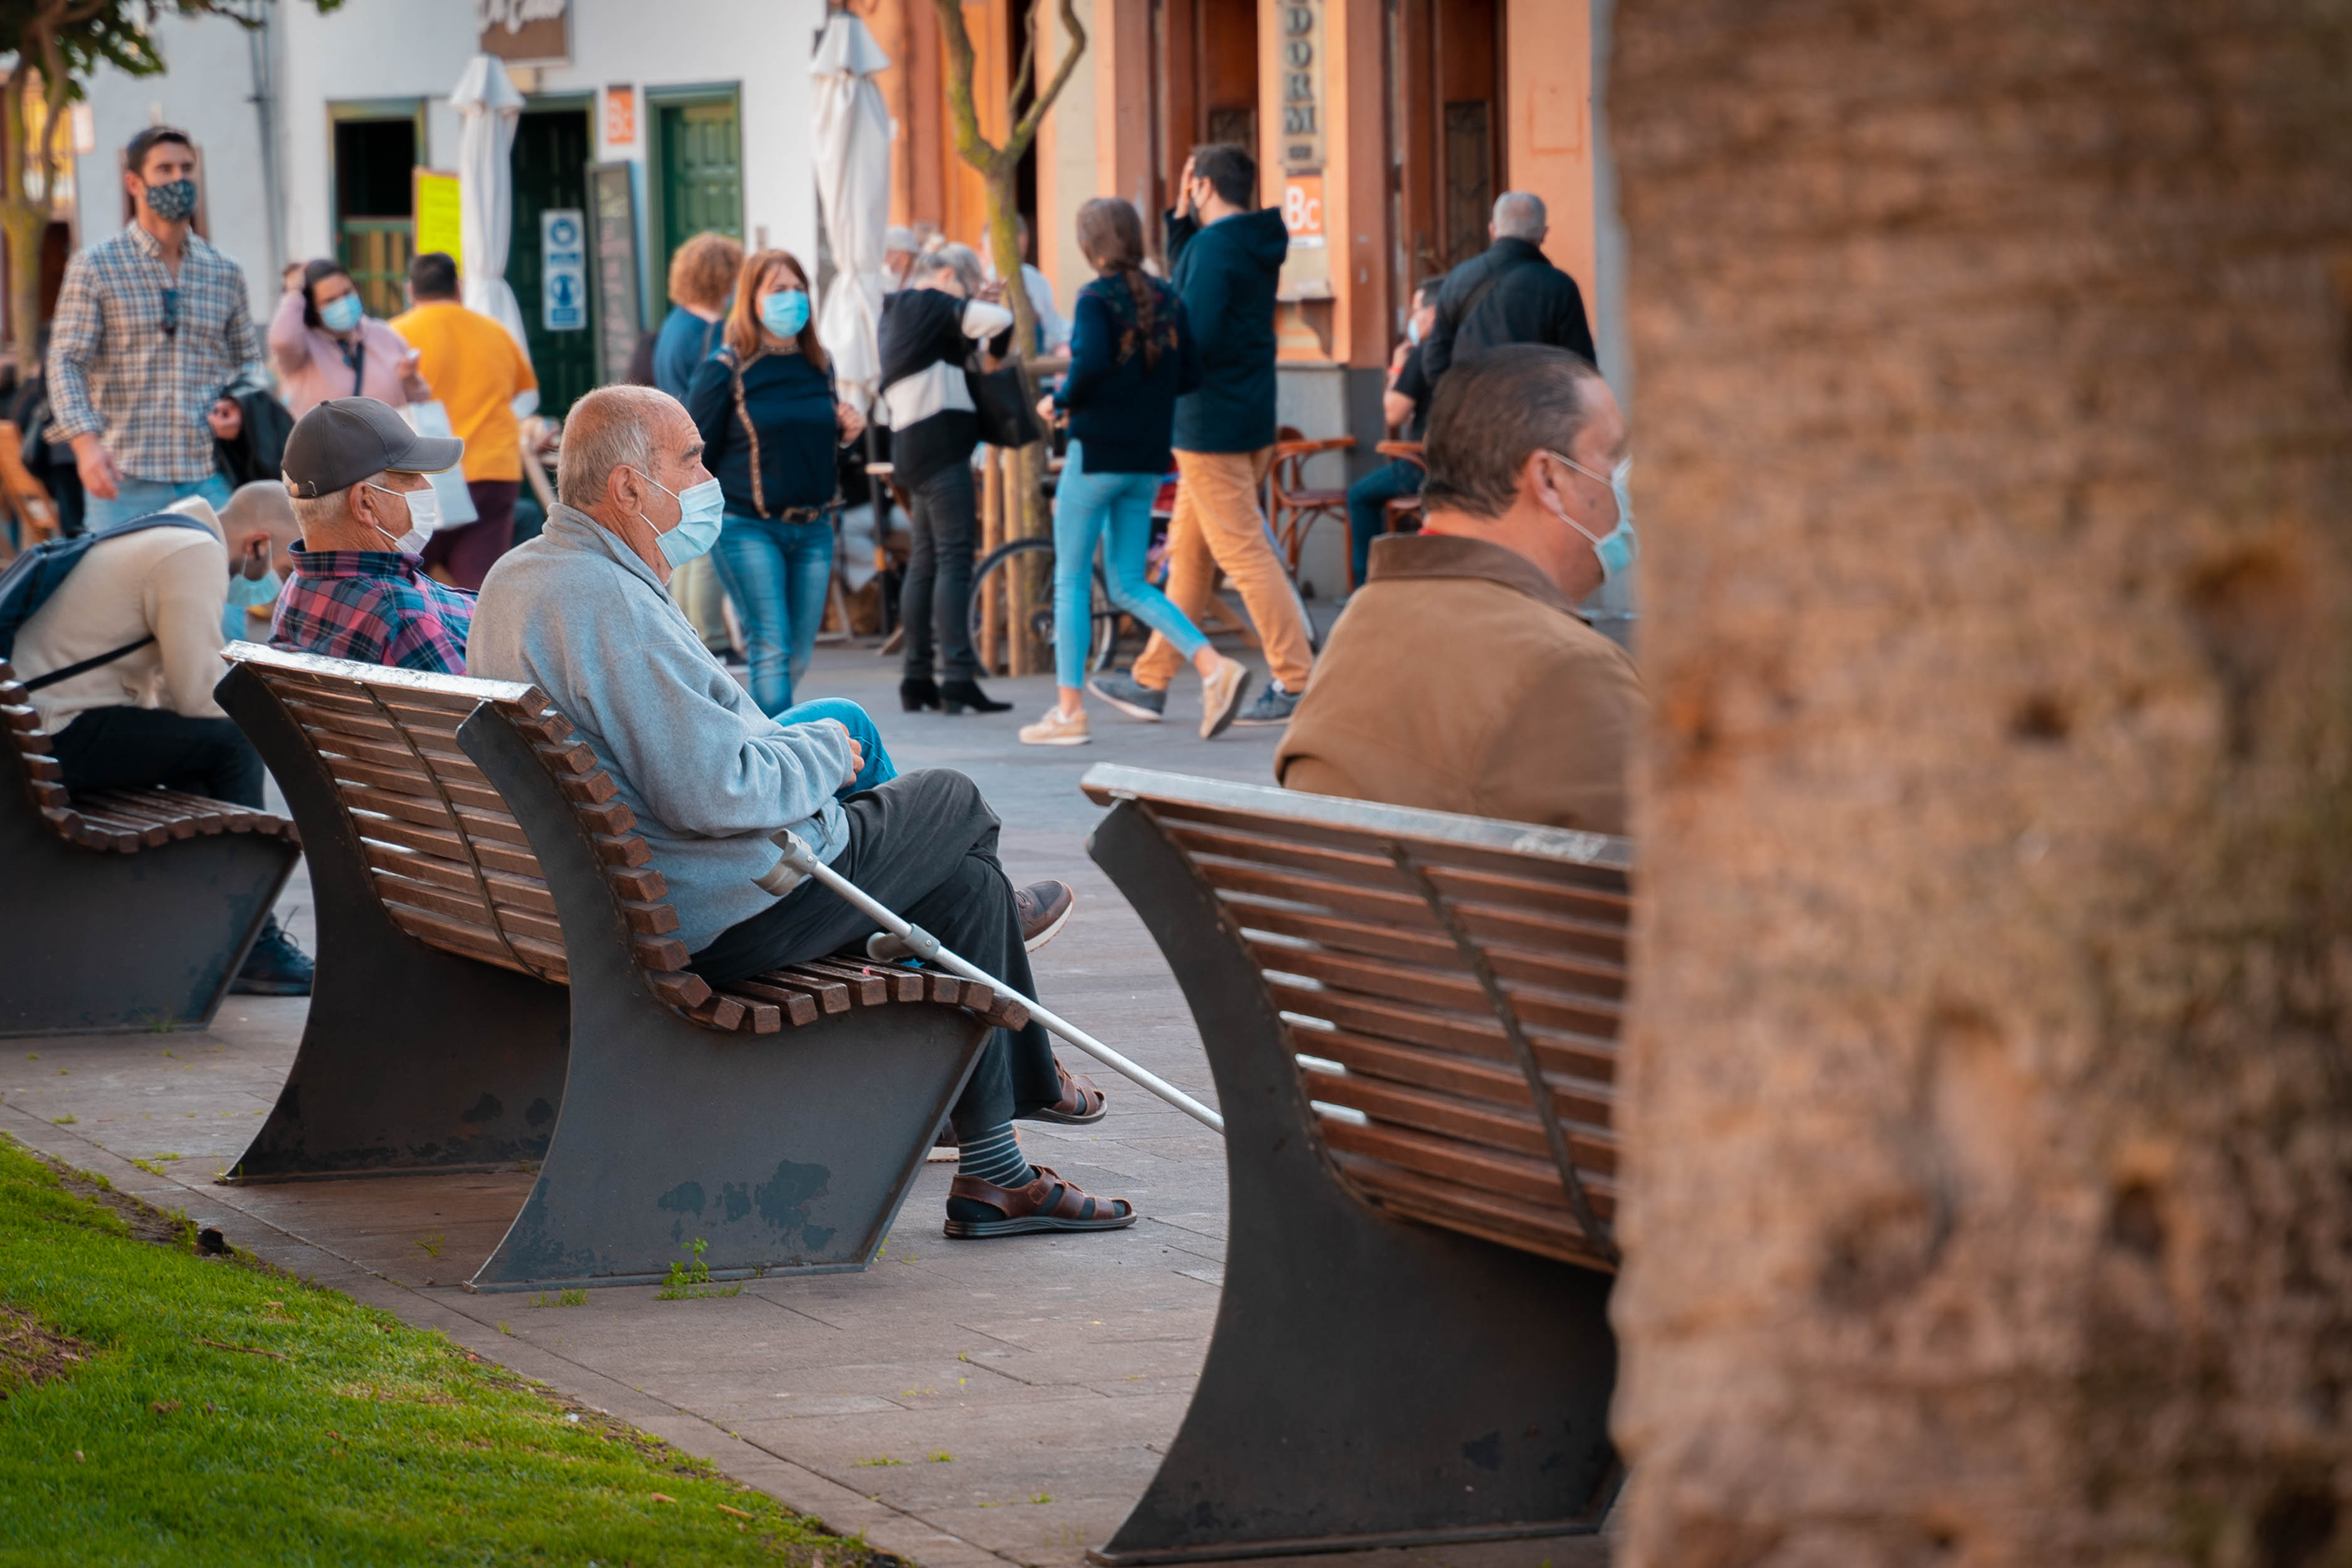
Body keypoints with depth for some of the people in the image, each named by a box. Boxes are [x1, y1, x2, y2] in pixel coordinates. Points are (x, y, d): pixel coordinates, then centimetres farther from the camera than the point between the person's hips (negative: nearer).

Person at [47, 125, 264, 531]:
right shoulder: (95, 268, 2)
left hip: (210, 481, 3)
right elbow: (66, 363, -4)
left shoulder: (225, 273, 14)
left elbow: (245, 360, 23)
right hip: (125, 482, -3)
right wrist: (86, 443, -20)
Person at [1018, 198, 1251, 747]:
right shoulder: (1168, 300, 6)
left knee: (1071, 580, 5)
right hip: (1147, 460, 6)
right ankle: (1214, 667, -5)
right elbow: (1189, 374, 6)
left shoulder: (1097, 299, -12)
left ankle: (1069, 710, 5)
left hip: (1096, 455, -6)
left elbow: (1091, 365, -26)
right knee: (1129, 585, 12)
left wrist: (1060, 401, -9)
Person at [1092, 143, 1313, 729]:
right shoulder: (1258, 245, 12)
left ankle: (1296, 683, -9)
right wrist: (1180, 220, 19)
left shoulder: (1216, 245, -16)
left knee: (1243, 552, -8)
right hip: (1252, 419, 10)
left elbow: (1196, 336, -24)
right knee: (1188, 551, 15)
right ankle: (1152, 681, 23)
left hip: (1211, 422, -10)